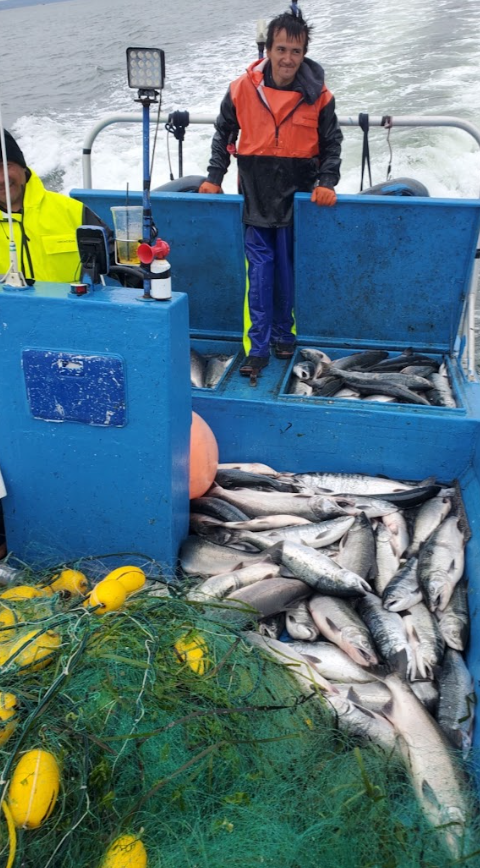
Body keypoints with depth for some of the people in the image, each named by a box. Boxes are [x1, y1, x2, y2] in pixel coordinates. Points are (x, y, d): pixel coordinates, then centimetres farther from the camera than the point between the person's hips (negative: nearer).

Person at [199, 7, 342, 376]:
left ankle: (284, 336, 25)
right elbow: (224, 134, 9)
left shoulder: (318, 95, -4)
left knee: (289, 270, 8)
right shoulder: (243, 89, -4)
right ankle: (257, 348, 1)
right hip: (256, 197, 0)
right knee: (259, 272, -3)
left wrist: (327, 183, -9)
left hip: (298, 196, 0)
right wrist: (214, 177, 4)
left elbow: (332, 144, 5)